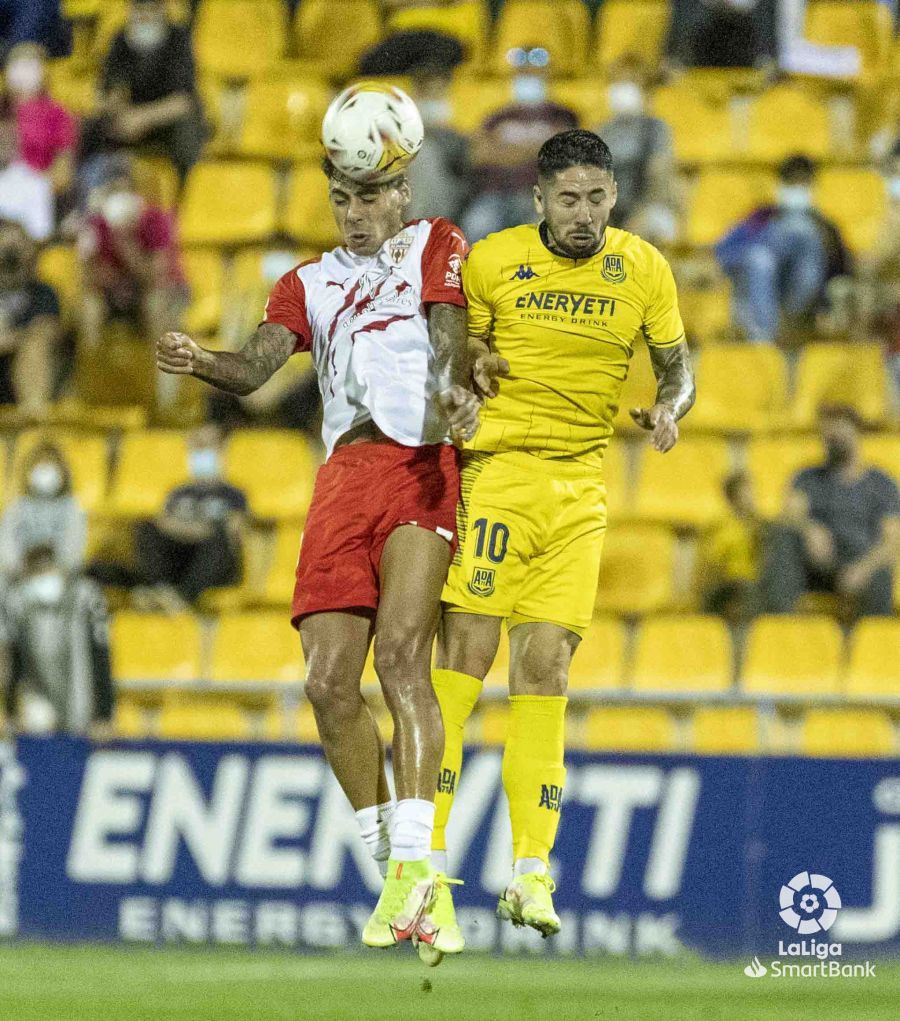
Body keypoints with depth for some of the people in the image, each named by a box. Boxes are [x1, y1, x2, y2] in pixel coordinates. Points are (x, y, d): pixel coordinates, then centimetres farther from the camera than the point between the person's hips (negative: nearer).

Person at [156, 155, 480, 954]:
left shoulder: (435, 247, 14)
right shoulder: (311, 283, 25)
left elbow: (450, 333, -6)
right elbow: (256, 368, 9)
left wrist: (456, 390, -29)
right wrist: (200, 362, -15)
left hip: (422, 468, -5)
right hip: (344, 476, 5)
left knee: (400, 654, -21)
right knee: (329, 682, -5)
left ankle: (415, 859, -25)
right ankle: (398, 871, 7)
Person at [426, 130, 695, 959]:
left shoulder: (642, 269, 5)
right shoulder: (490, 261, -1)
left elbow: (677, 365, 13)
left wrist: (670, 409, -8)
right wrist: (469, 369, -13)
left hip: (581, 491, 2)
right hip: (494, 472, -2)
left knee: (546, 668, -2)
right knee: (464, 657, -9)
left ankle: (532, 873, 0)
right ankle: (428, 854, -5)